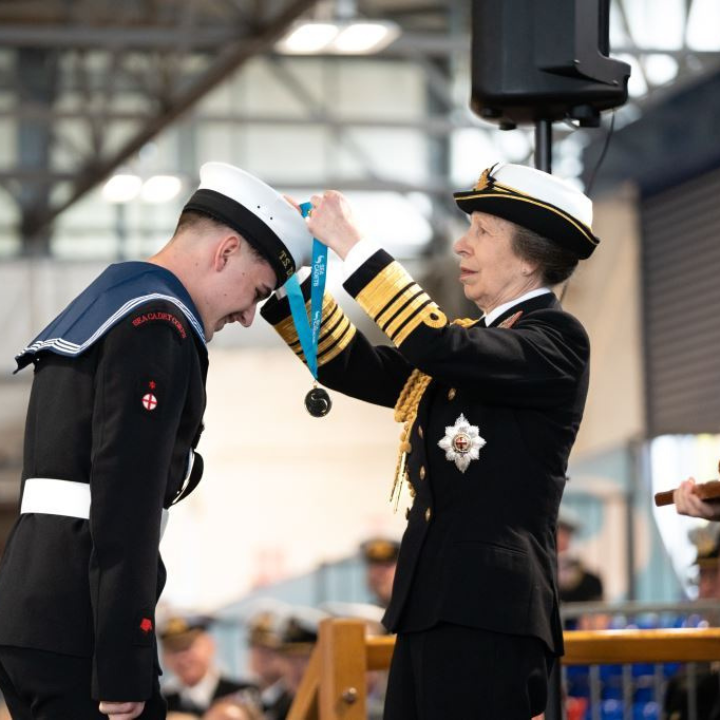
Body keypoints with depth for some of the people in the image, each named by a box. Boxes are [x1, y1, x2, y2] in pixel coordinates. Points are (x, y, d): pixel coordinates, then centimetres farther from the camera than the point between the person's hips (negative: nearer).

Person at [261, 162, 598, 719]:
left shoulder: (557, 339, -4)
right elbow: (351, 367, 19)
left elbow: (442, 349, -20)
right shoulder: (472, 343, 22)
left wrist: (356, 247, -16)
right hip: (428, 608, 8)